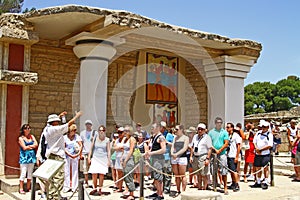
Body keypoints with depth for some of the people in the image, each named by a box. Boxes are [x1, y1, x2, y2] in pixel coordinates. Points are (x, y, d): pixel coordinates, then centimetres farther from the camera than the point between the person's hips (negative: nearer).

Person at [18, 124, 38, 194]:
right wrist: (32, 146, -1)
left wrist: (29, 146, -9)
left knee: (30, 173, 7)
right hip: (24, 157, -4)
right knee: (23, 173, -6)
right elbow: (24, 148, -10)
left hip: (31, 157, 5)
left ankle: (28, 188, 15)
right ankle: (21, 189, 0)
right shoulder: (21, 138, 0)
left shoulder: (32, 136, 13)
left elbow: (36, 144, 0)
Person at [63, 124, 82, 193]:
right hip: (67, 156, 0)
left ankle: (74, 187, 8)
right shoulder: (65, 137, -1)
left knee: (74, 171, 3)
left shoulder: (77, 136, 2)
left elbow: (81, 145, -6)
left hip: (75, 156, 0)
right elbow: (63, 148, -4)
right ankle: (67, 186, 9)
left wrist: (78, 153, -20)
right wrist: (70, 155, -13)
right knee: (67, 171, 1)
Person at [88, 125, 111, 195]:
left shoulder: (107, 140, 0)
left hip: (103, 159, 0)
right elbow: (91, 148, 8)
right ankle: (94, 188, 8)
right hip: (95, 158, 1)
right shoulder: (95, 138, 2)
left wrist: (109, 160, -1)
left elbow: (108, 151, 2)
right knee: (94, 174, -7)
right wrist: (89, 157, 4)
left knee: (101, 174, -3)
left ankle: (100, 189, 8)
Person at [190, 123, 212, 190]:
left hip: (203, 157, -6)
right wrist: (191, 156, 11)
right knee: (198, 174, 13)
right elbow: (192, 147, 20)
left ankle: (204, 188, 2)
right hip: (195, 157, 6)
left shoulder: (207, 137, -4)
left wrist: (207, 158, -16)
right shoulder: (195, 136, 16)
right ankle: (199, 188, 20)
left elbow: (210, 149, -9)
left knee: (204, 175, -5)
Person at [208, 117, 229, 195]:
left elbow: (226, 144, 0)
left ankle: (225, 187, 3)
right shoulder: (211, 132, 9)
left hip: (222, 154, -1)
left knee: (223, 171, -2)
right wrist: (215, 150, -9)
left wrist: (219, 151, -9)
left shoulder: (224, 132, 6)